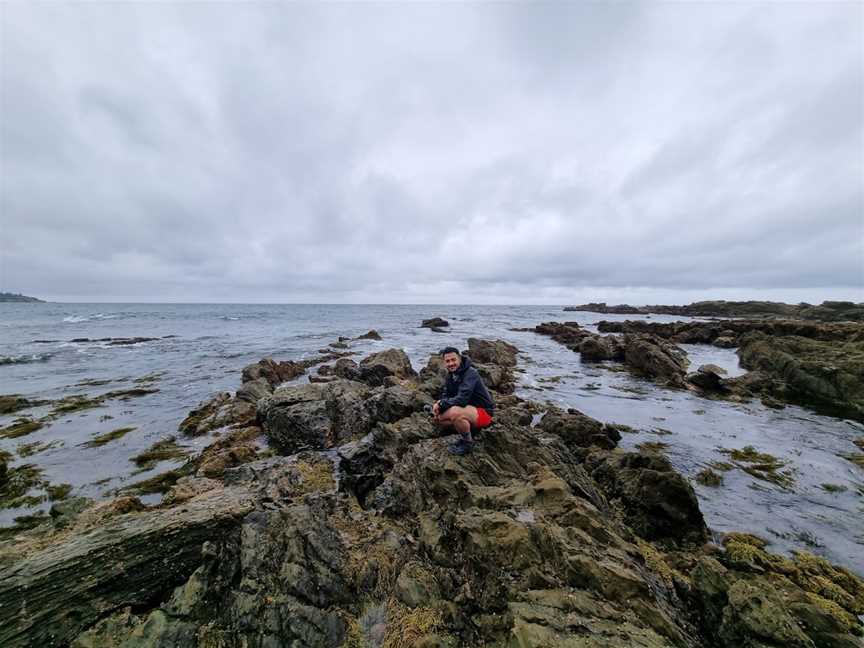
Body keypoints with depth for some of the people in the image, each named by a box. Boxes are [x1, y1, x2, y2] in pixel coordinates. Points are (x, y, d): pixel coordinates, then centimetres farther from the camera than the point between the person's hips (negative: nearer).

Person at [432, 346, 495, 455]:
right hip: (467, 409, 9)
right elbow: (445, 395, 8)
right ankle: (469, 429, 11)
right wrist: (438, 404, -15)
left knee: (455, 413, -36)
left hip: (483, 412, -9)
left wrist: (441, 404, -23)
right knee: (437, 416, -1)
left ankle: (468, 442, -9)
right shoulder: (451, 374, 4)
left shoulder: (470, 373, -23)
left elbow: (462, 399, -32)